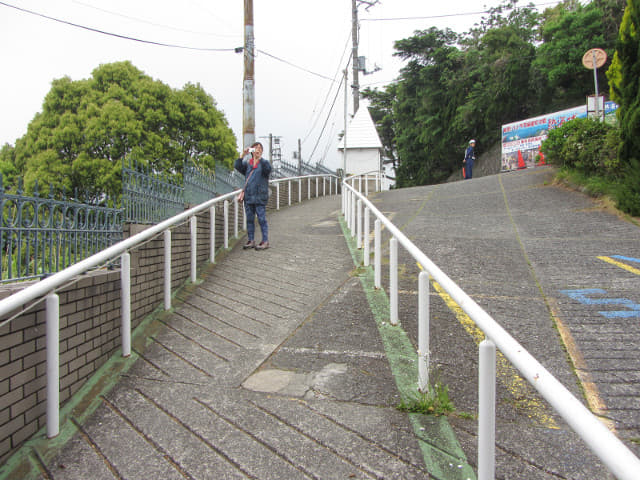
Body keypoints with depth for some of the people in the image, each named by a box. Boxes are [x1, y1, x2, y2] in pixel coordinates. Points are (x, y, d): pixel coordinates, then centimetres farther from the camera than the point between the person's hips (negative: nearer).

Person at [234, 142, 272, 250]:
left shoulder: (264, 162, 3)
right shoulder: (247, 163, 13)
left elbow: (268, 169, -19)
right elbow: (237, 166, -4)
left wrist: (260, 158, -29)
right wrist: (243, 155, -14)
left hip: (260, 197, -4)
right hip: (248, 197, 4)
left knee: (262, 219, -5)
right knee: (249, 219, 9)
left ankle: (265, 241, 0)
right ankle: (251, 240, 17)